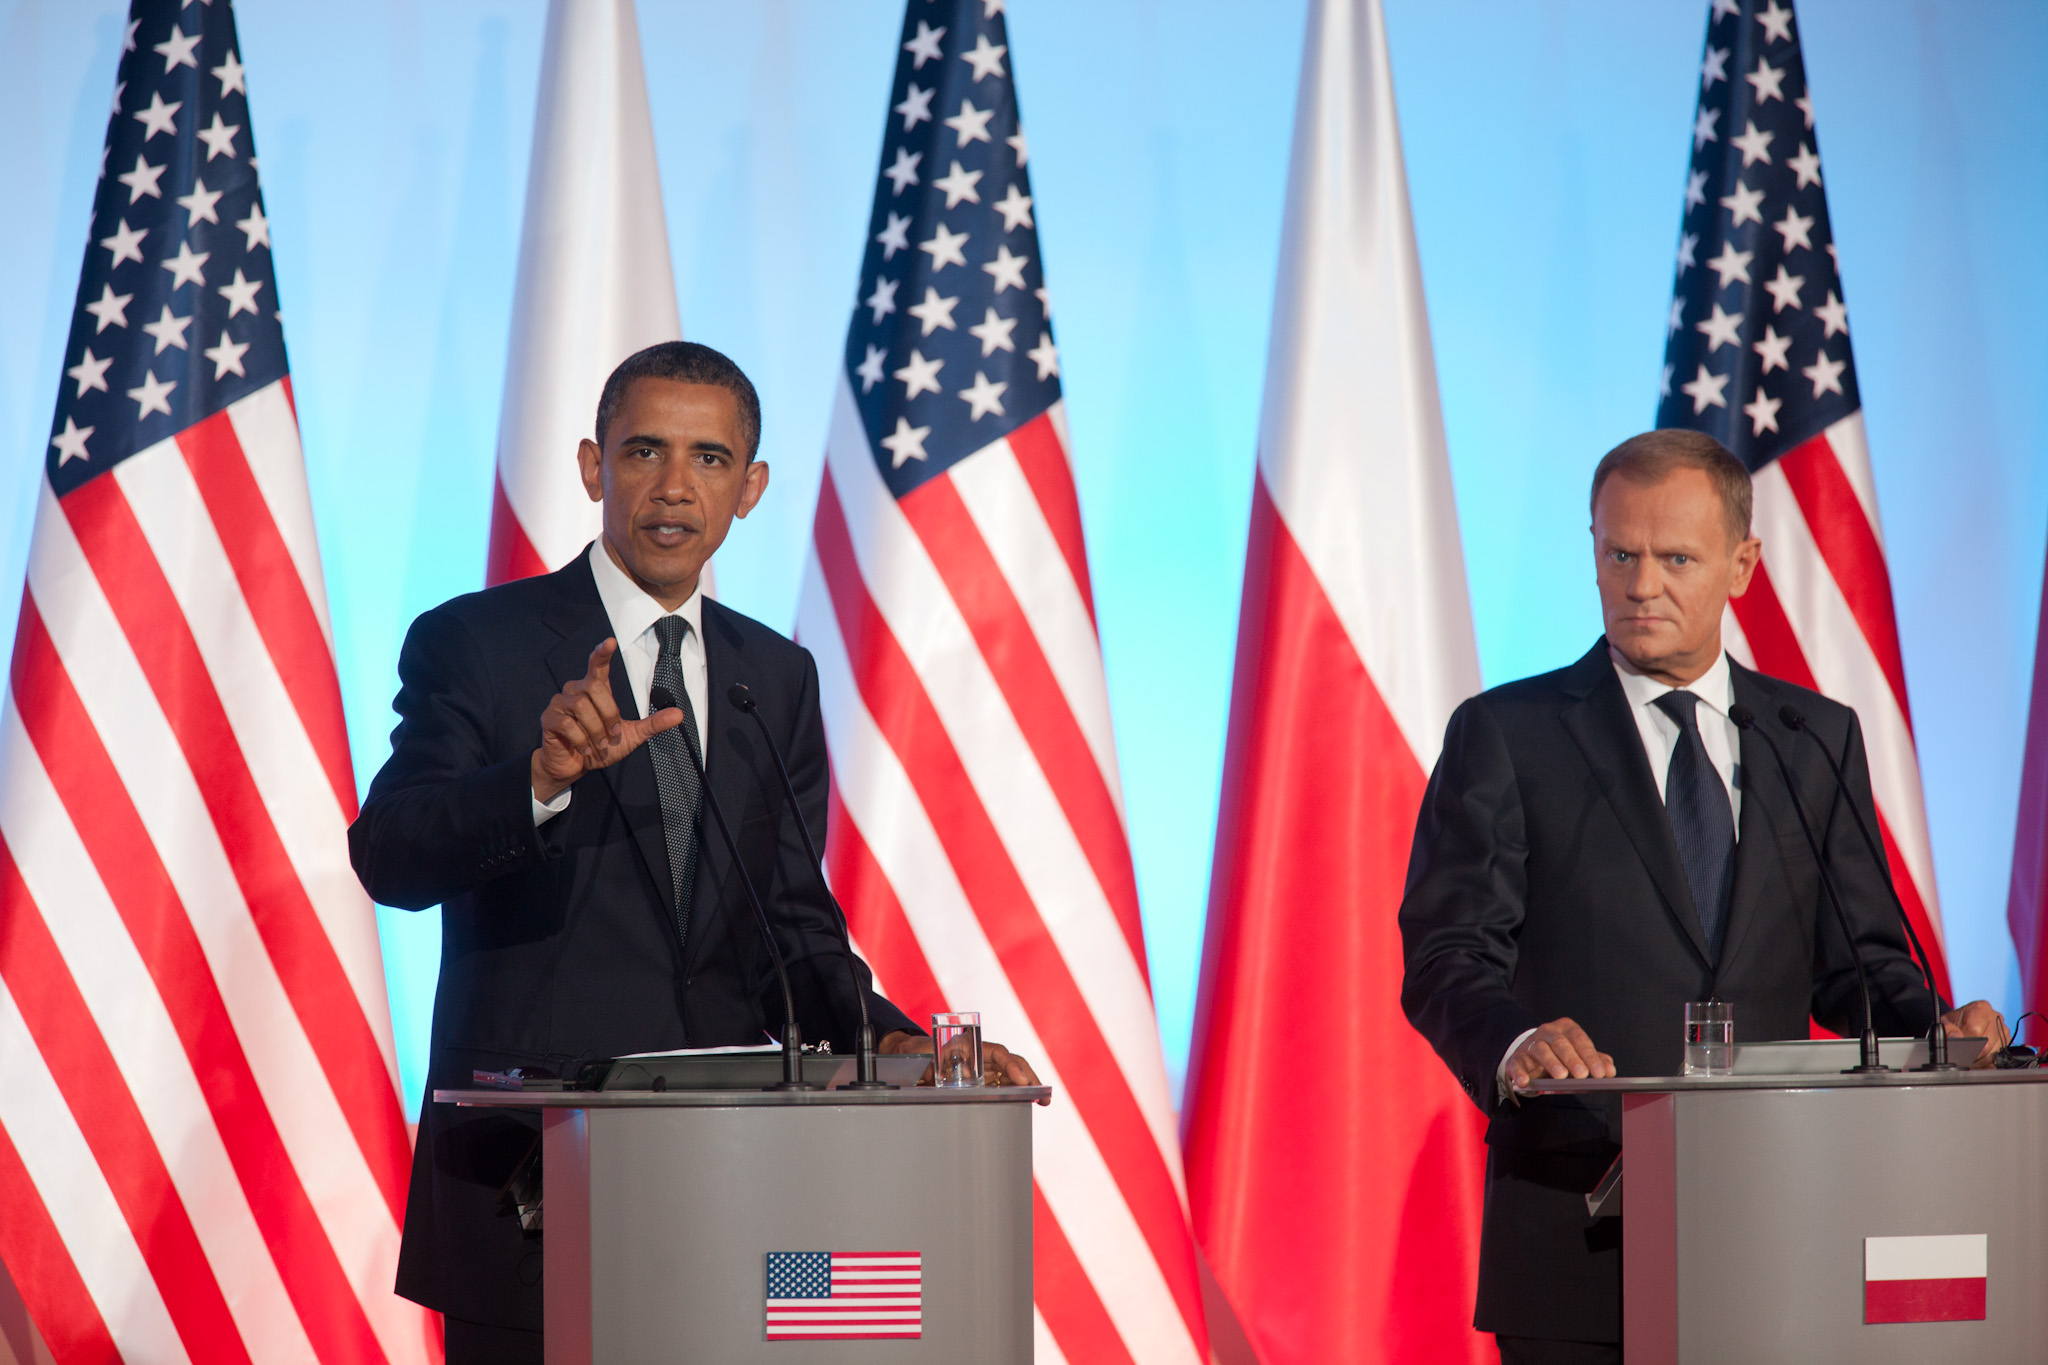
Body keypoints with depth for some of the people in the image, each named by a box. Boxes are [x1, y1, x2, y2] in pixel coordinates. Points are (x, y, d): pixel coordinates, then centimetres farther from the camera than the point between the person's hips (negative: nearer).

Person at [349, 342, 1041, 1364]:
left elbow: (789, 926, 14)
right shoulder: (473, 645, 0)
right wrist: (544, 777, -31)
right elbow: (387, 859, -14)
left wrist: (893, 1042, -5)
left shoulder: (777, 677, 15)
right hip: (528, 1184, -4)